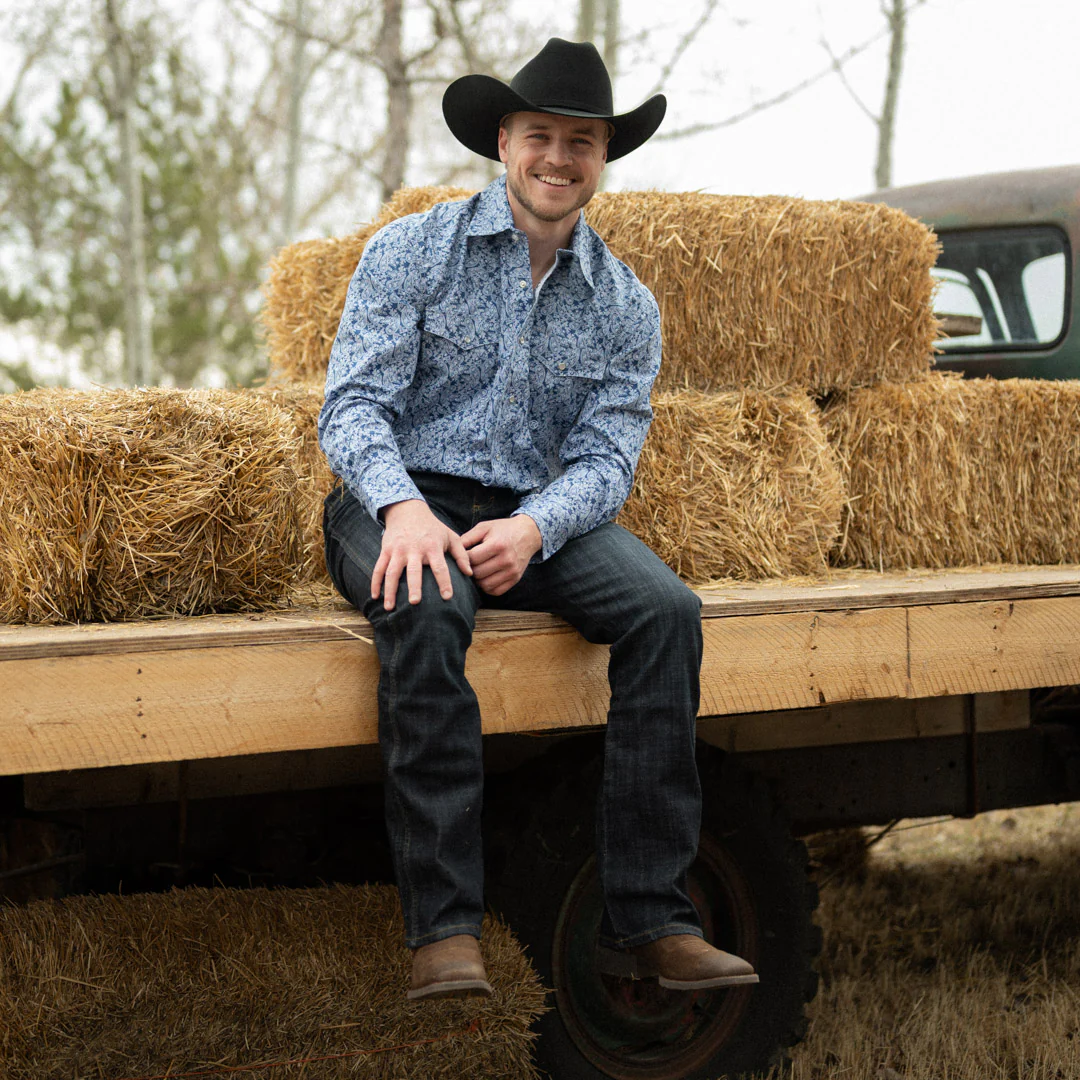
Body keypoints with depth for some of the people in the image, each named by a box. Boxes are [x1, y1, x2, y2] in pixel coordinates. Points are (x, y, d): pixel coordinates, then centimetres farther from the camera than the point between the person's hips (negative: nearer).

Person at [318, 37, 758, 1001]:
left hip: (538, 515, 3)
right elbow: (353, 406, -9)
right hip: (402, 500, -3)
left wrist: (533, 527, -22)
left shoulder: (625, 308, 8)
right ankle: (444, 928, -36)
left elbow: (606, 459, 0)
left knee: (666, 609, -25)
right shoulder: (410, 252, -1)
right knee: (428, 611, -37)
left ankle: (647, 918, -24)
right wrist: (402, 507, -29)